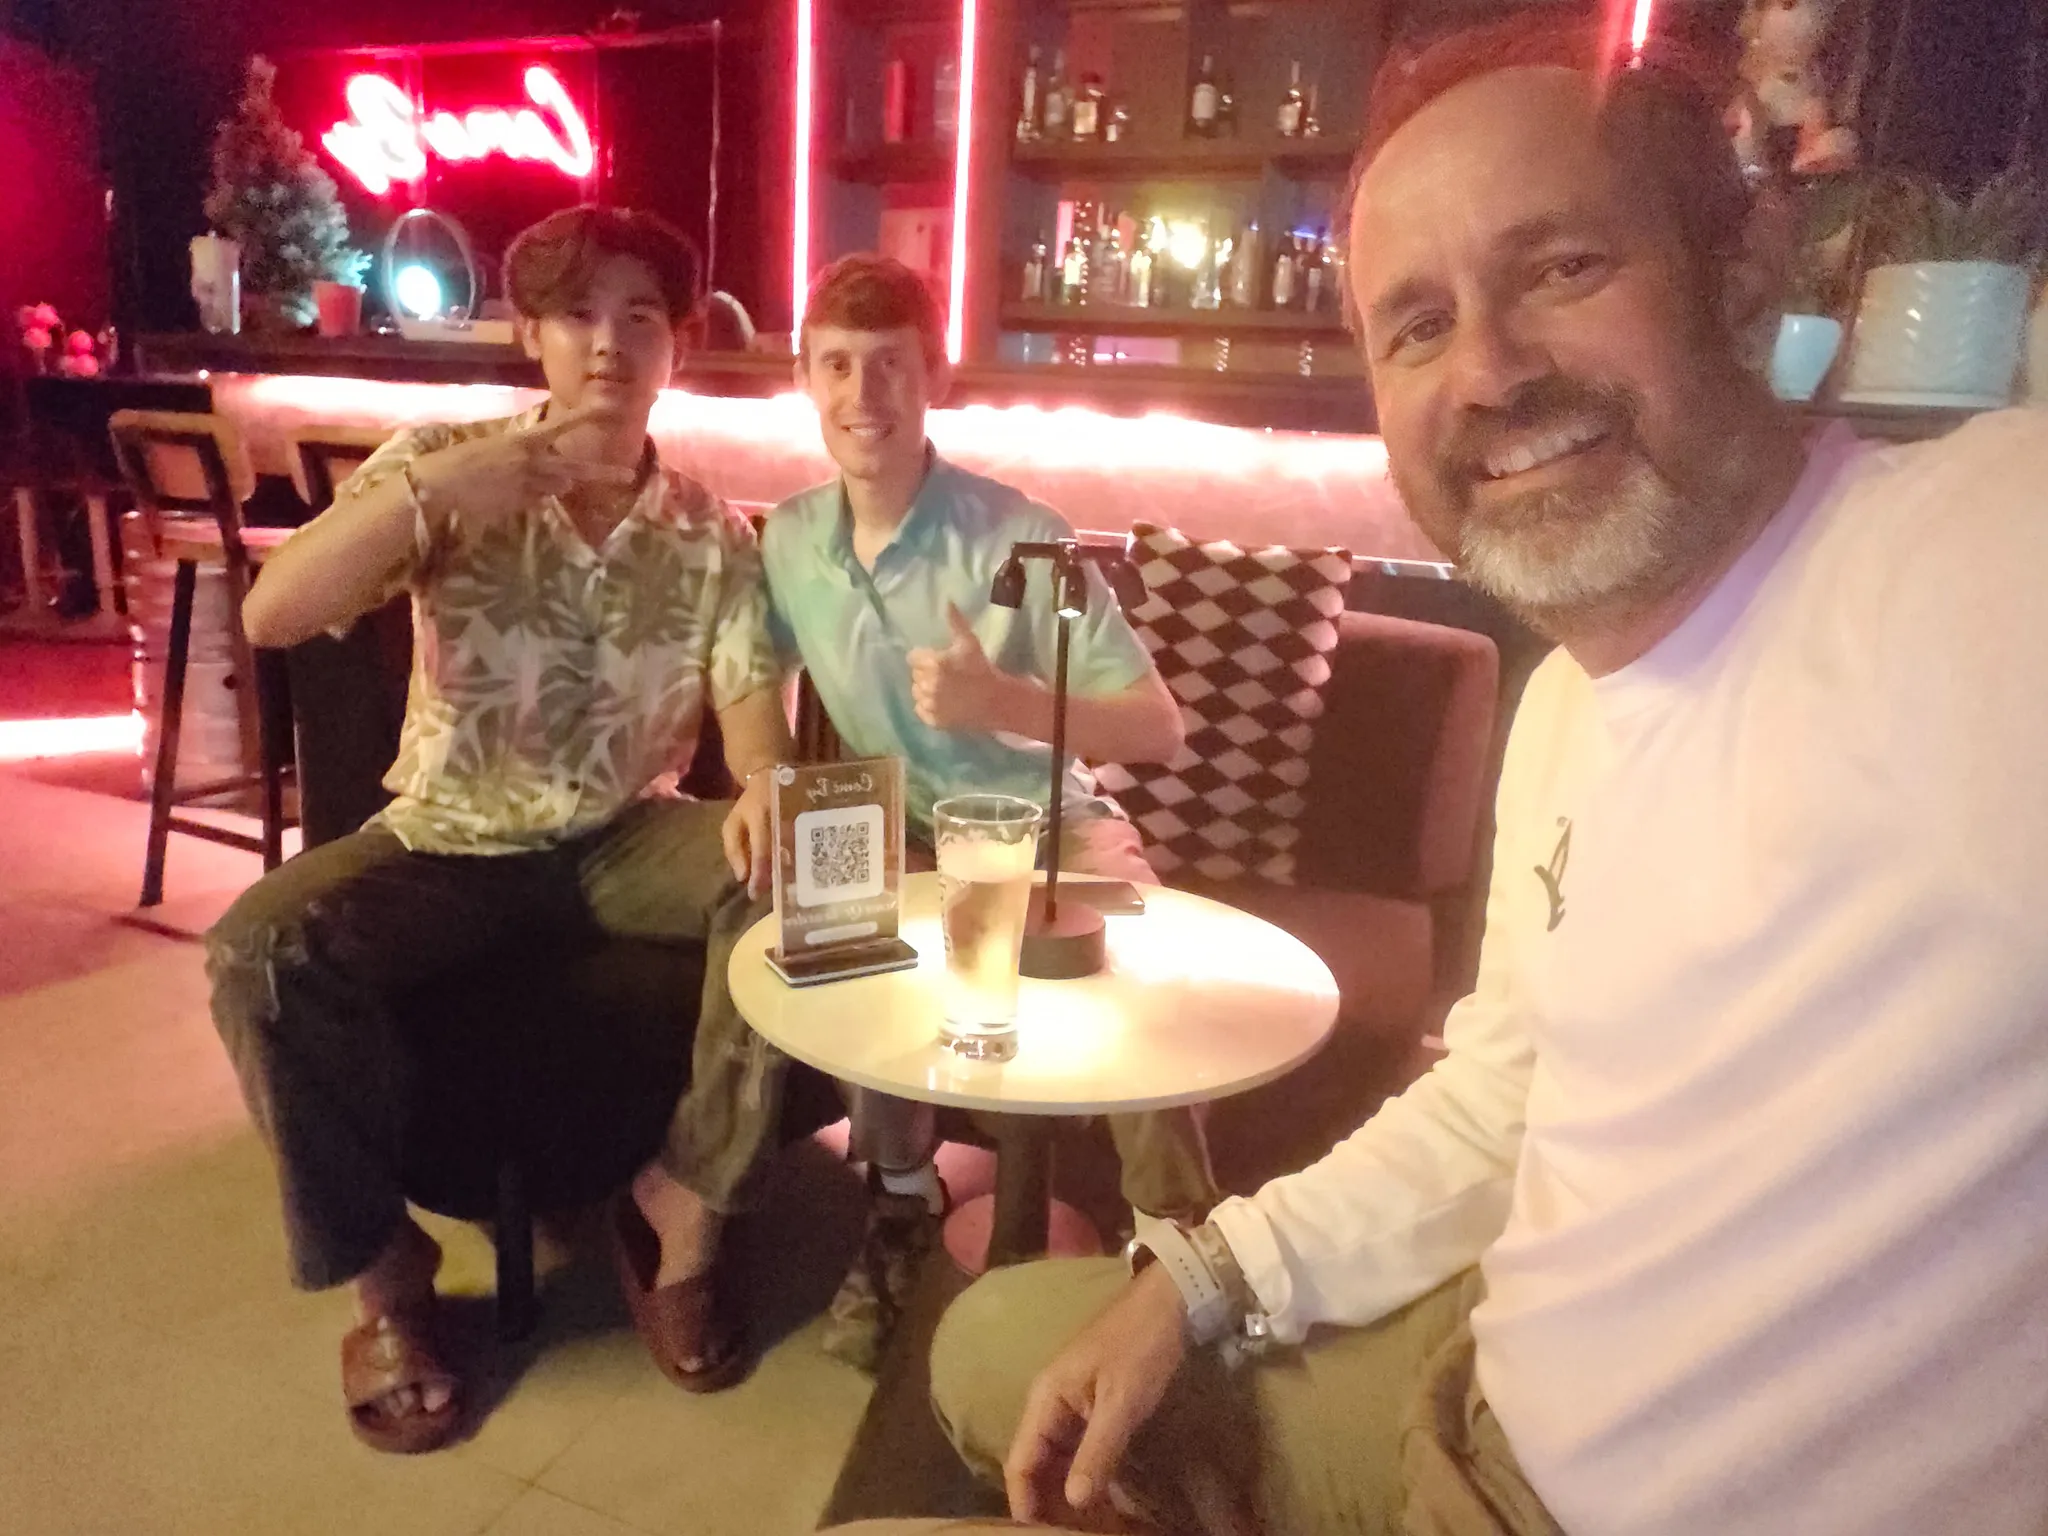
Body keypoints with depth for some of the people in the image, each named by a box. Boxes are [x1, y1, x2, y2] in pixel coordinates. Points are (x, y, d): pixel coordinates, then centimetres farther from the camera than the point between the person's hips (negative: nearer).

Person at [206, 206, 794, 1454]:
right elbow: (272, 617, -17)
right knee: (265, 948, -28)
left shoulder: (711, 534, 0)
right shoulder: (446, 465, -6)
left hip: (622, 839, 2)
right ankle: (388, 1273, -6)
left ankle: (683, 1207, -9)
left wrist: (767, 786, -33)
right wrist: (429, 488, -30)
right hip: (450, 843, -1)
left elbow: (752, 698, -9)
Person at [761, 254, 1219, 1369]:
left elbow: (1158, 728, -17)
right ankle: (902, 1197, -1)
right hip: (895, 833, 3)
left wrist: (1005, 700, -32)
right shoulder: (787, 540, -2)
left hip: (1049, 820, -3)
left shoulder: (1016, 536, -16)